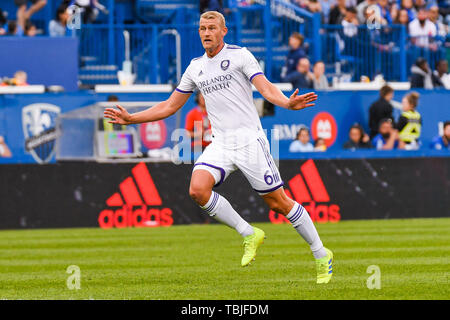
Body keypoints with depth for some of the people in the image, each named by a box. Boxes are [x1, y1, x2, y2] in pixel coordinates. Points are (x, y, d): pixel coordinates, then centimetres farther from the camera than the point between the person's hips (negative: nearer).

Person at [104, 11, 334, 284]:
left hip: (250, 139, -5)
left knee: (278, 202, -6)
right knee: (198, 189, -21)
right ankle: (249, 234, -4)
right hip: (221, 144, 5)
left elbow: (266, 88, -13)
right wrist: (131, 119, 17)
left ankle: (322, 255, 10)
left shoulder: (240, 55, -1)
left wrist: (287, 103, -34)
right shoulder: (195, 68, 14)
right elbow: (169, 106, 22)